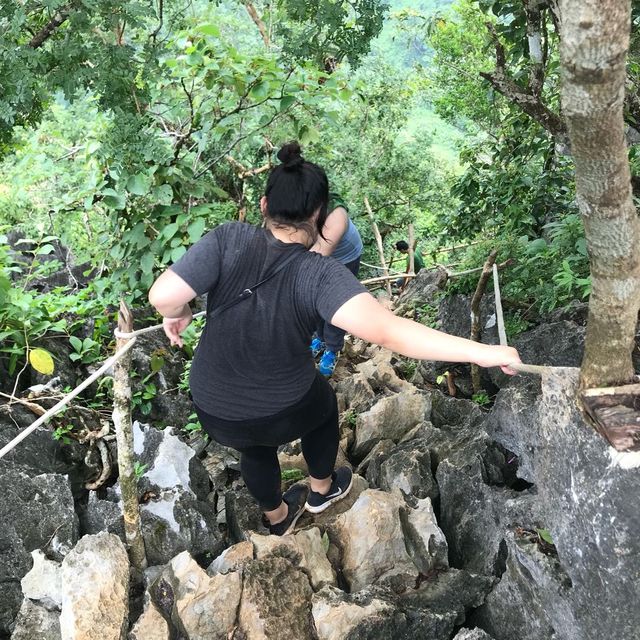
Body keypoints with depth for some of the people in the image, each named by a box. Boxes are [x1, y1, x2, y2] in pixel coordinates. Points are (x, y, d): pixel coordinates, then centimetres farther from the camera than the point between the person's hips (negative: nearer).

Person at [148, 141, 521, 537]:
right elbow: (383, 329, -40)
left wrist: (177, 313, -5)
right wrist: (481, 352, -38)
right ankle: (322, 491, 55)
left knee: (255, 449, 35)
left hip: (215, 413, 3)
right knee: (324, 405, 33)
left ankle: (278, 517, 61)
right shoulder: (321, 276, -28)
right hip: (285, 413, -2)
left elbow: (163, 296, -29)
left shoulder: (229, 241, -23)